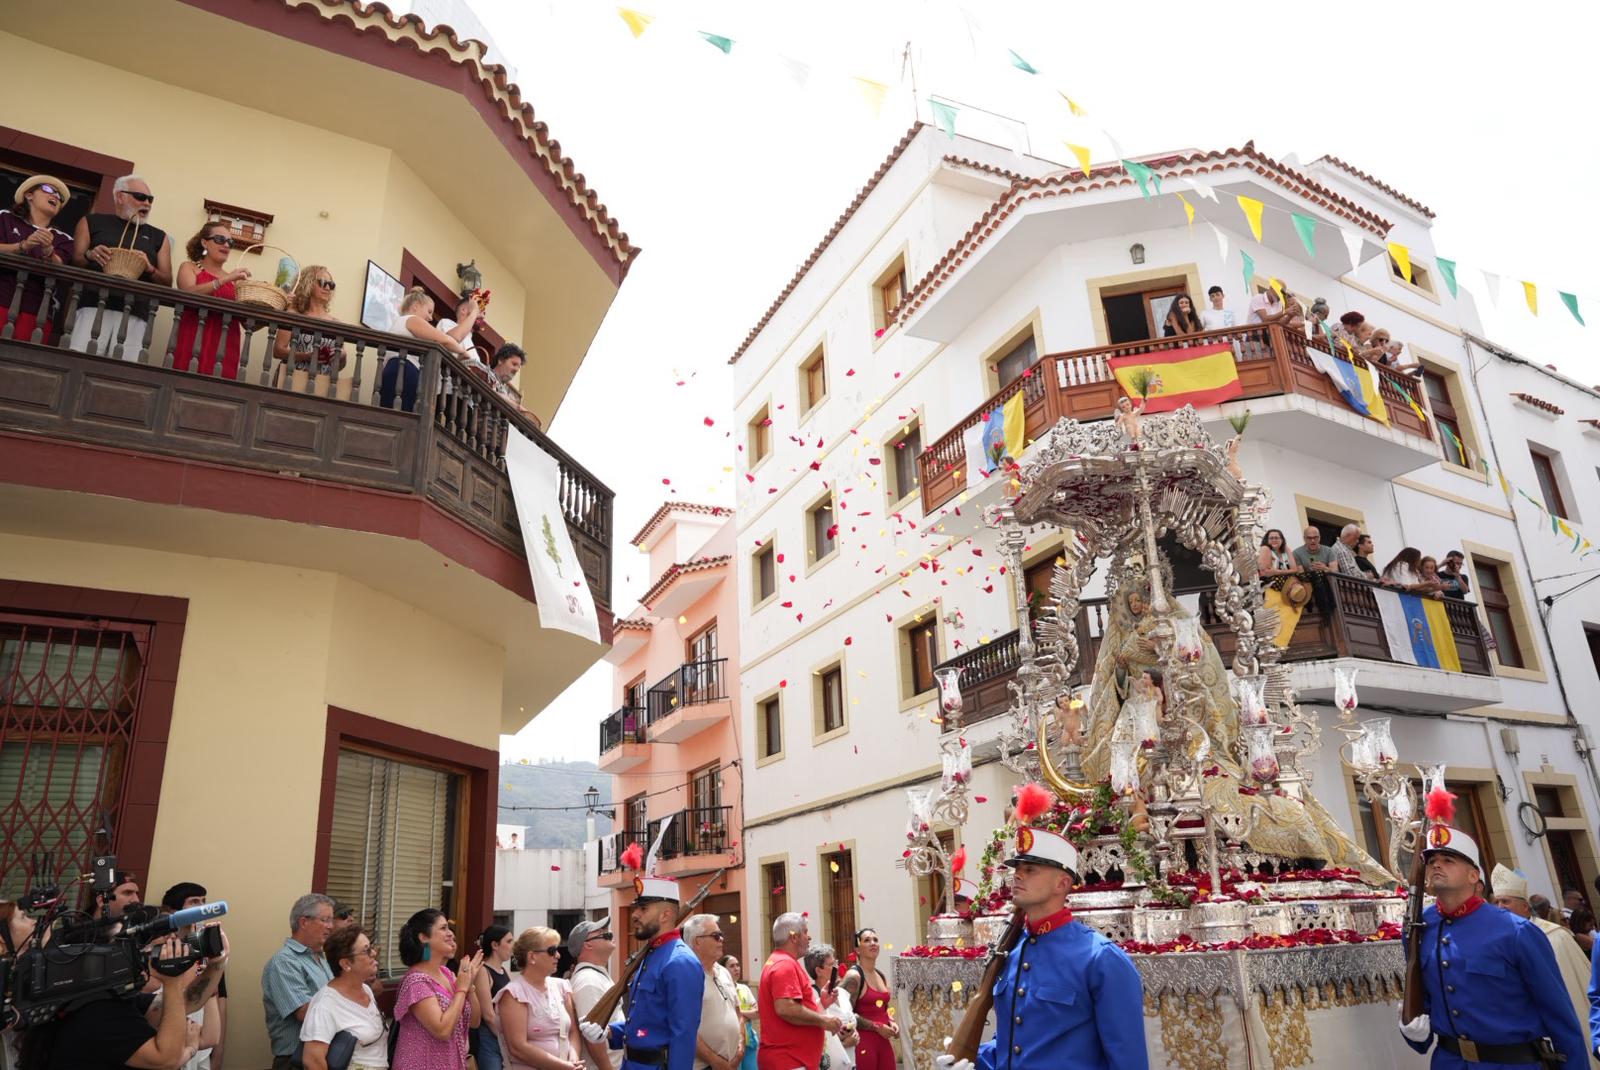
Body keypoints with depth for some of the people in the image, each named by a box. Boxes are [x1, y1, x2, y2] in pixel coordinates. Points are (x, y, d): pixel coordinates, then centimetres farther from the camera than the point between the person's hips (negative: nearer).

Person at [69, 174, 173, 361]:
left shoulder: (159, 237, 22)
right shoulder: (93, 222, 18)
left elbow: (167, 283, 17)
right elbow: (72, 262, 15)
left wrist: (149, 269, -4)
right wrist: (89, 256, -7)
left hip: (135, 316, 1)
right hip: (93, 308, -1)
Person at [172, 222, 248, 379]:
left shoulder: (234, 279, 17)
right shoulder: (189, 267, 11)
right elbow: (189, 293, -10)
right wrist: (225, 279, -16)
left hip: (225, 348, 2)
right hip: (193, 343, -2)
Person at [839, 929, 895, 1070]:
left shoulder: (882, 976, 13)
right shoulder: (854, 976, -11)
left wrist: (891, 1022, 5)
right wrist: (877, 1027, -14)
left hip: (884, 1041, 7)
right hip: (863, 1042, -7)